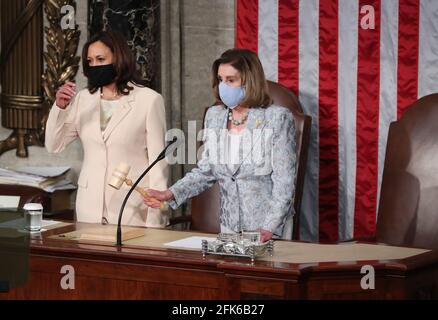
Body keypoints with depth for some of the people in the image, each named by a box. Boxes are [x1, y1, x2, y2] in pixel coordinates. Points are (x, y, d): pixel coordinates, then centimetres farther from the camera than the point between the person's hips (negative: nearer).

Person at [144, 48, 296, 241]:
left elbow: (284, 182, -13)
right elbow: (206, 171, 8)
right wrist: (169, 195, -6)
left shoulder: (278, 118, -11)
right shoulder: (214, 116, 4)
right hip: (229, 225, 4)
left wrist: (268, 229, -22)